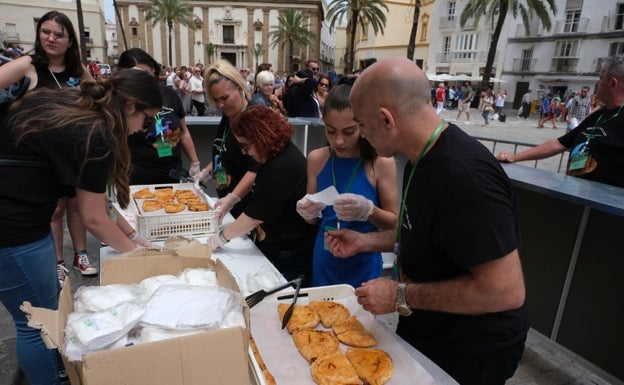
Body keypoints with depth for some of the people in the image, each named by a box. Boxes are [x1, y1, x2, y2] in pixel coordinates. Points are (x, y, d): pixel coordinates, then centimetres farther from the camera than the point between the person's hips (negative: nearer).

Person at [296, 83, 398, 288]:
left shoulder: (381, 163, -15)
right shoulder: (316, 159, -4)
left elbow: (393, 222, -8)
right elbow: (314, 219, 6)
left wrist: (368, 210, -26)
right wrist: (308, 213, -16)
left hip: (363, 266, -3)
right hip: (324, 263, 3)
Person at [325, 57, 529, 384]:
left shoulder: (464, 176, -34)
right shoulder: (424, 157, -1)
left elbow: (506, 290, -32)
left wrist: (401, 296, -26)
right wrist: (366, 241, 3)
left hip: (469, 354, -8)